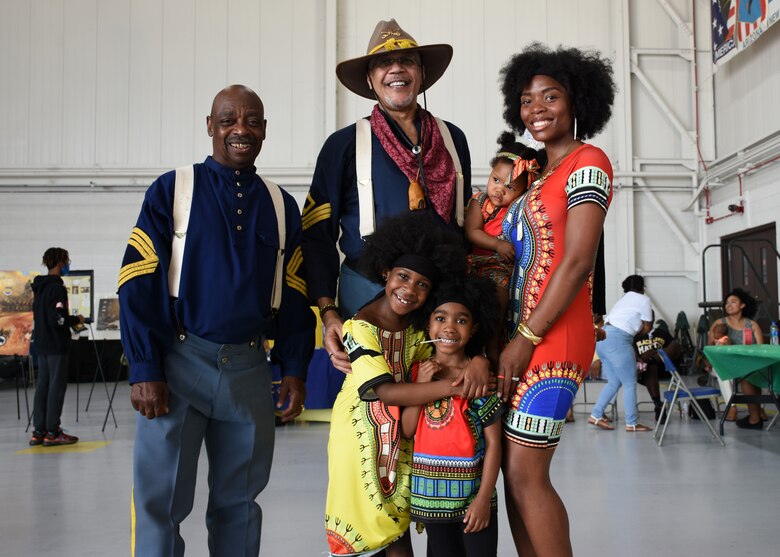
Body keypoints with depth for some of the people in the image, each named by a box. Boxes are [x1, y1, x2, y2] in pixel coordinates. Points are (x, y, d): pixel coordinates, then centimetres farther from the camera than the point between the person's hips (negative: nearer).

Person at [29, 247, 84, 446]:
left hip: (41, 345, 9)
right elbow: (58, 319, -22)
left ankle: (38, 431, 12)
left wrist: (70, 320, 19)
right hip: (56, 345, -9)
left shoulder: (39, 287, 13)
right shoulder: (57, 288, -15)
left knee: (42, 385, 10)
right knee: (57, 386, -3)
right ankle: (52, 432, -1)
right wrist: (76, 319, -6)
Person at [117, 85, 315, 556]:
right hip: (179, 360, -3)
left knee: (239, 502, 12)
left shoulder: (282, 206, 10)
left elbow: (295, 295, 12)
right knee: (161, 500, 2)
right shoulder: (171, 190, 0)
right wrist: (145, 371, -10)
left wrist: (295, 370, 5)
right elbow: (138, 284, -4)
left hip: (250, 369, 3)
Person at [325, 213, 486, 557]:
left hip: (402, 432, 5)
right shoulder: (362, 327, -20)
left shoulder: (419, 325, -2)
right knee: (367, 522, 4)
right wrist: (452, 386, -31)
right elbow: (385, 391, -27)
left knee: (398, 525, 10)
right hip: (363, 431, -5)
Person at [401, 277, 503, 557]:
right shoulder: (417, 371, 3)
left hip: (472, 494, -3)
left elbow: (493, 443, -9)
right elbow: (407, 431, 1)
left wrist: (483, 498, -13)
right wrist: (420, 385, -10)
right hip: (430, 493, 4)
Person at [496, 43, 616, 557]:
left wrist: (525, 339, -16)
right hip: (521, 335, 8)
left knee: (526, 476, -7)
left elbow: (577, 262, -15)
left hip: (553, 339, -8)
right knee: (515, 472, 9)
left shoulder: (587, 162, -5)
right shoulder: (543, 173, 20)